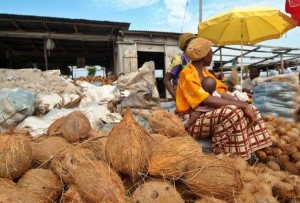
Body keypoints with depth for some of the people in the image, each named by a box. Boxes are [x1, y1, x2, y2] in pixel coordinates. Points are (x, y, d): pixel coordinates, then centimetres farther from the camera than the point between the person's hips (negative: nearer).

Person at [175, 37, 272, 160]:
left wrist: (243, 104, -12)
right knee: (233, 112, -30)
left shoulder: (205, 73, 13)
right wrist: (242, 105, -23)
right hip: (190, 122, -9)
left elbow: (224, 94, 4)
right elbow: (208, 101, -26)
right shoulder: (187, 75, -15)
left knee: (250, 109, -1)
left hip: (205, 114, 9)